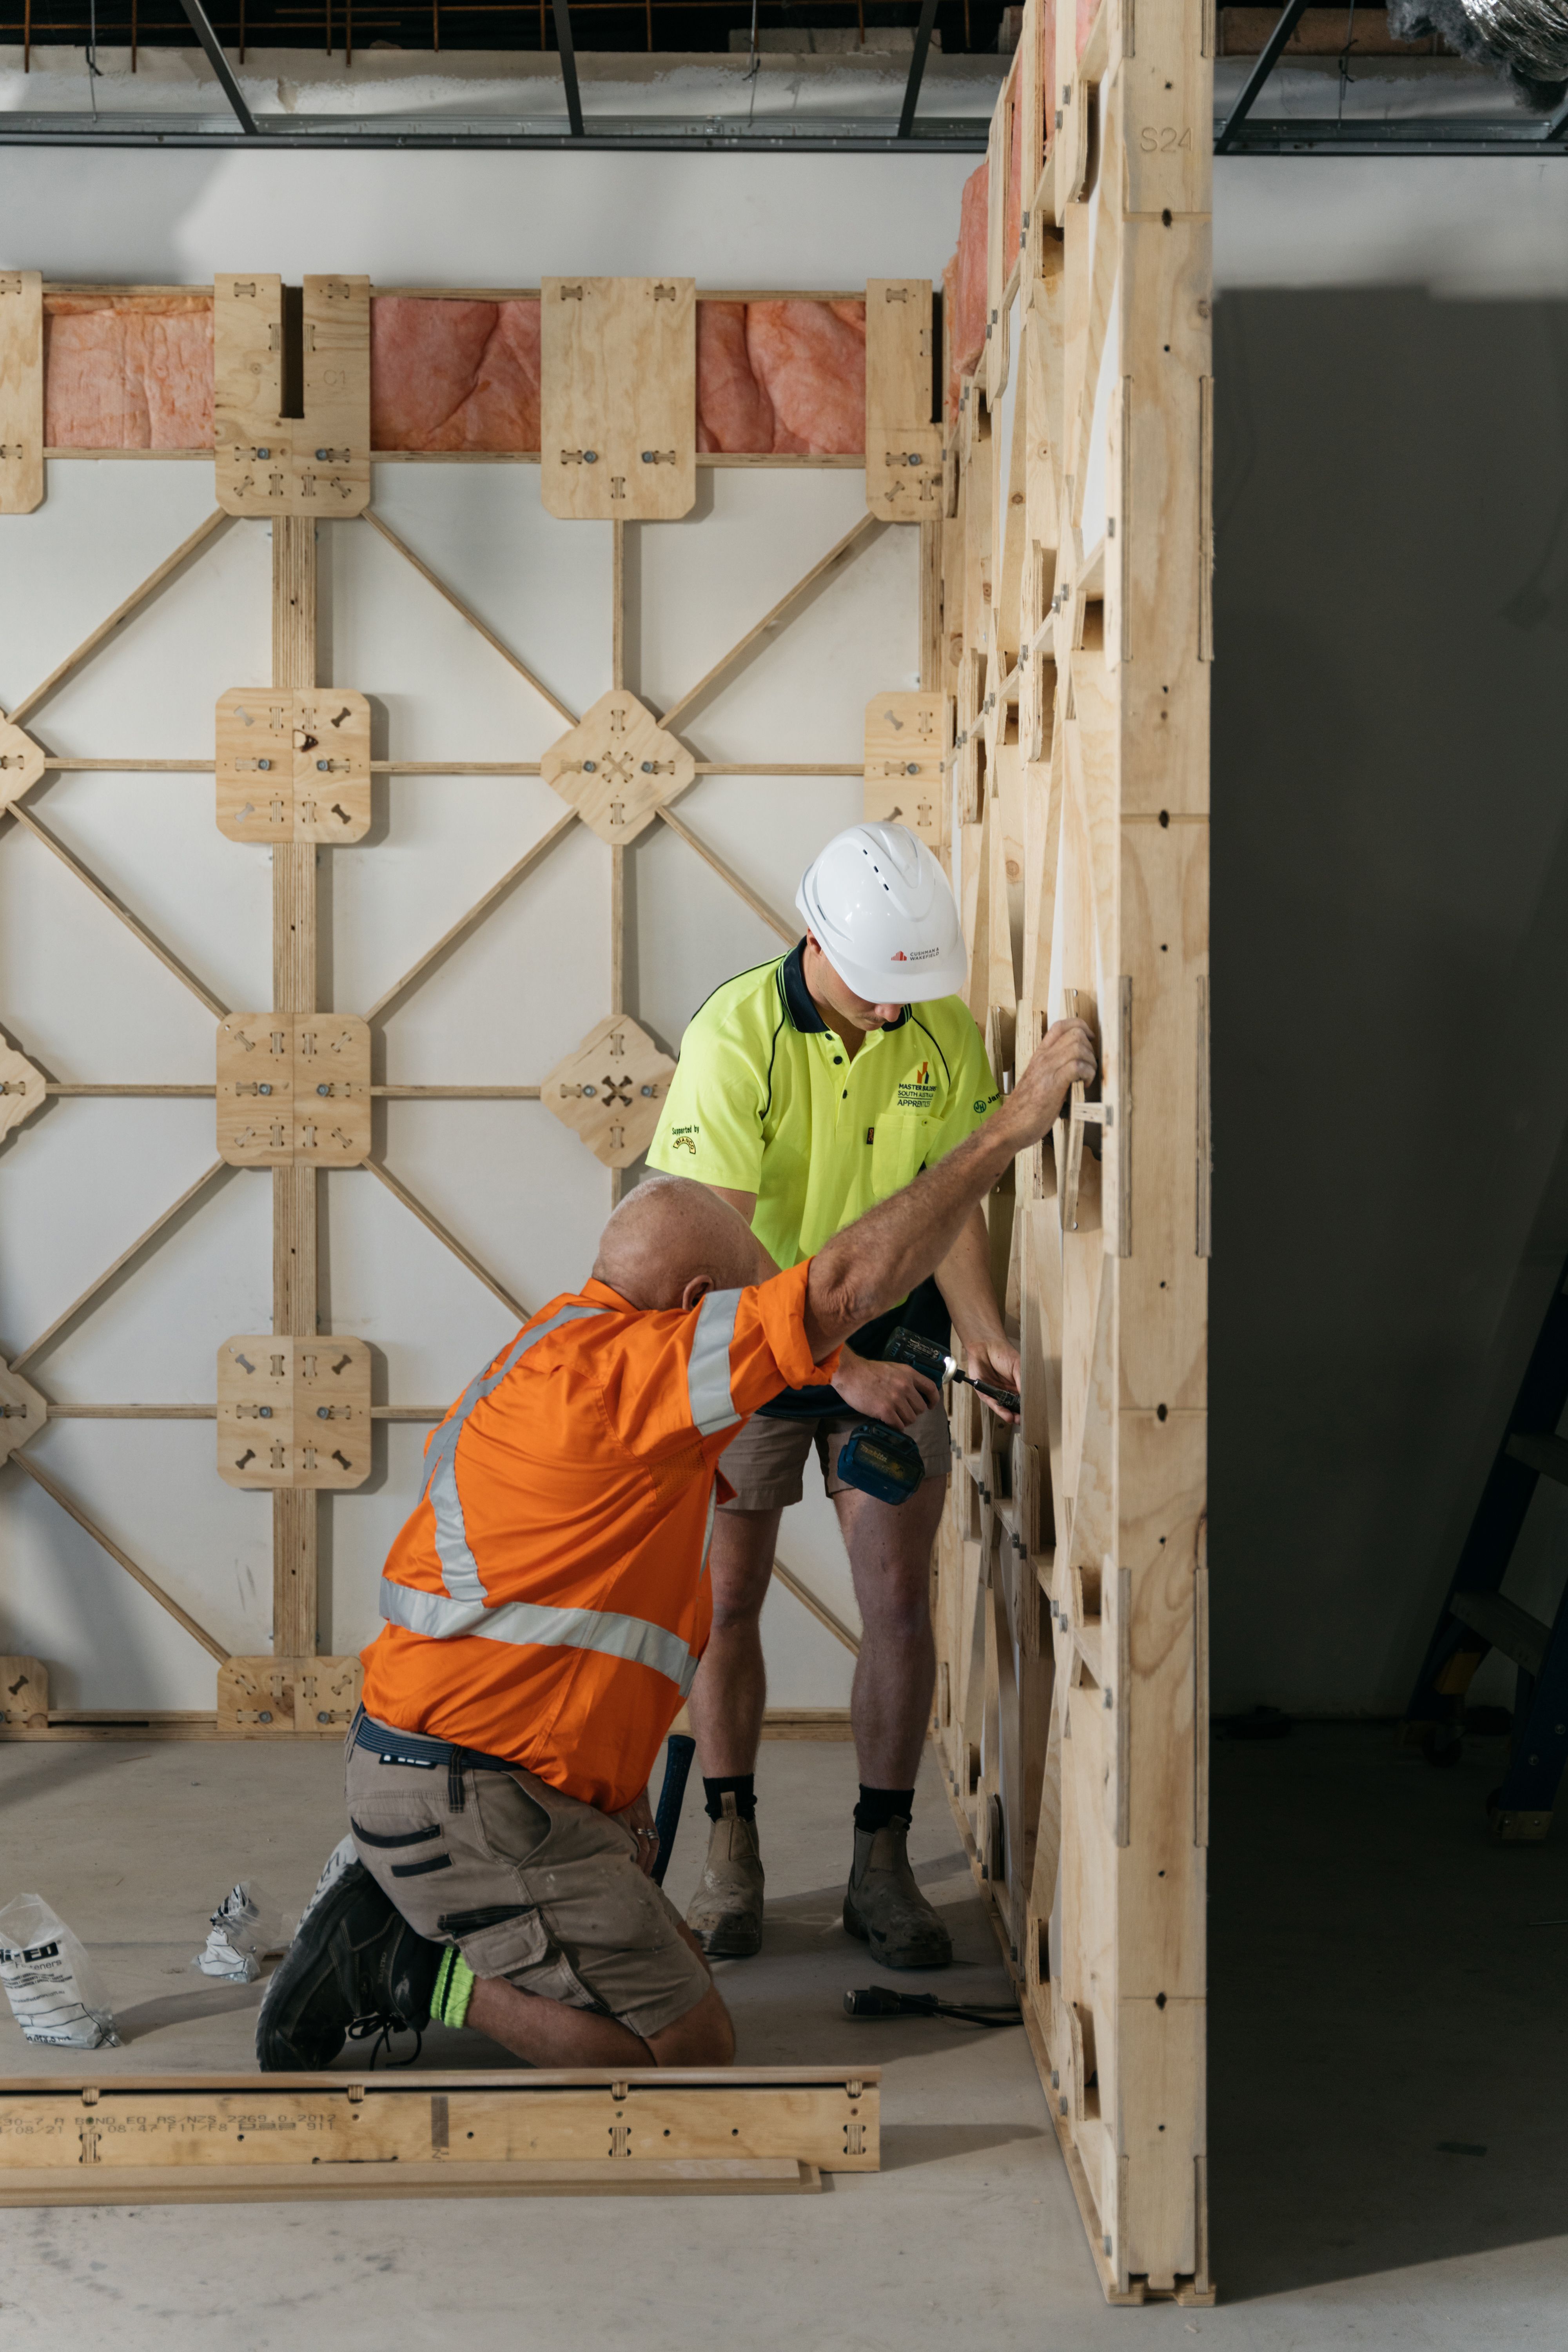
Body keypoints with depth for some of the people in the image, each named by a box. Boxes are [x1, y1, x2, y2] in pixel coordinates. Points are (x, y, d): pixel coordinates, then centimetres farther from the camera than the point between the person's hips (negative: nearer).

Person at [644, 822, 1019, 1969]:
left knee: (900, 1596, -2)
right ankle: (732, 1852, 17)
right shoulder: (738, 1034, -22)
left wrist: (981, 1326, -19)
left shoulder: (946, 1031, -8)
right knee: (728, 1593, 1)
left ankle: (882, 1865, 10)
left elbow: (951, 1200, -1)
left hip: (889, 1333, 3)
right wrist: (839, 1366, -32)